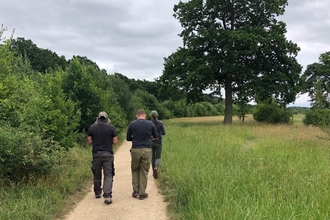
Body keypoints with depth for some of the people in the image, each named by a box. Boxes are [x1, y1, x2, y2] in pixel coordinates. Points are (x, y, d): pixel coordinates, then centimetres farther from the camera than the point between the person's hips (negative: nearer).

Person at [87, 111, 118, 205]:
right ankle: (107, 196, -13)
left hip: (96, 154, 2)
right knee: (108, 175, -1)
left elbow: (90, 141, 2)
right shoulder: (111, 127, -4)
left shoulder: (92, 128, 0)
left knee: (97, 175, 17)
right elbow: (115, 142, -3)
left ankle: (97, 193, 31)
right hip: (108, 154, -2)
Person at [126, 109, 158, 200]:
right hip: (146, 150, 0)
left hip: (135, 150, 0)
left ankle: (135, 191, 15)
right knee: (144, 172, 8)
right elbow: (155, 136, 14)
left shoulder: (132, 124, -1)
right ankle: (142, 193, 10)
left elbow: (128, 138, 7)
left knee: (135, 170, 17)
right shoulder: (150, 124, 1)